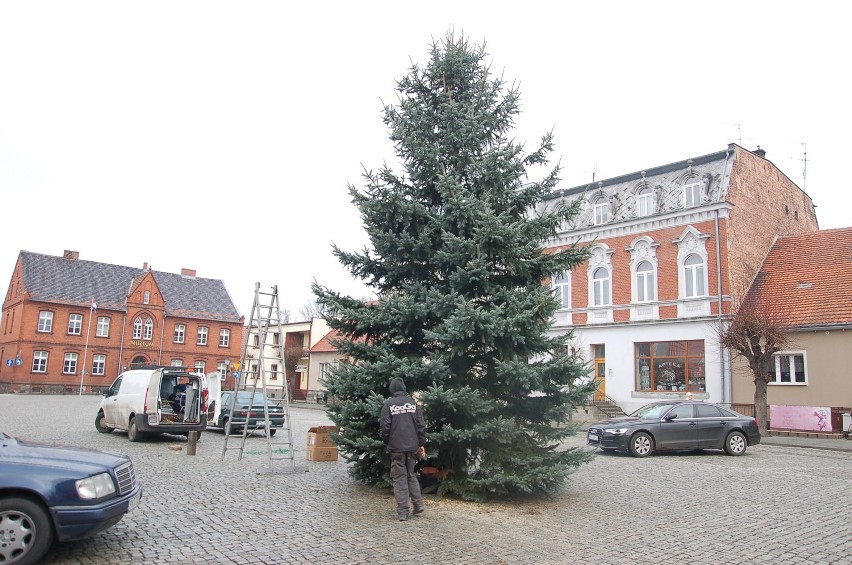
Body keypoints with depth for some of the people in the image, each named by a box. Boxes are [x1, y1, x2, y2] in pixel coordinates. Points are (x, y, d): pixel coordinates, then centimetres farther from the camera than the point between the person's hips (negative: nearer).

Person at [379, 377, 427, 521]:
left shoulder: (388, 404, -7)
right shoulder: (413, 403, 2)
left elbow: (384, 426, -9)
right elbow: (421, 425, 2)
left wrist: (386, 441, 9)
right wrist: (421, 444, 10)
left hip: (396, 448, -3)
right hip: (412, 446, 3)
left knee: (399, 478, 4)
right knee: (411, 475, 20)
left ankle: (402, 512, 4)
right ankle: (419, 504, 14)